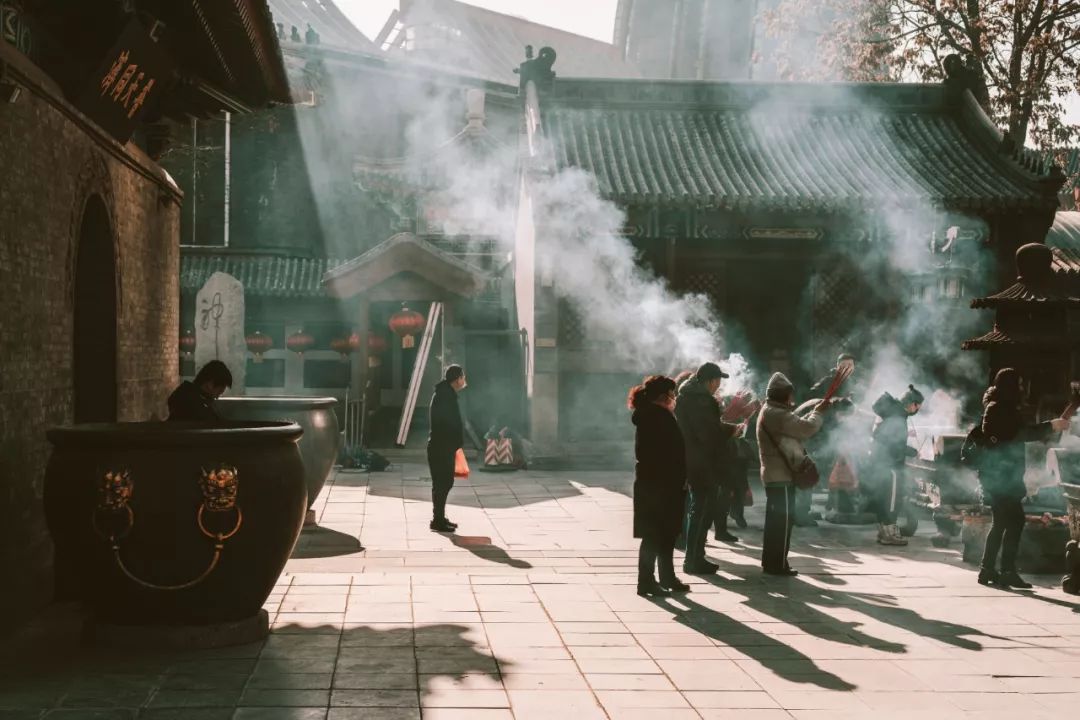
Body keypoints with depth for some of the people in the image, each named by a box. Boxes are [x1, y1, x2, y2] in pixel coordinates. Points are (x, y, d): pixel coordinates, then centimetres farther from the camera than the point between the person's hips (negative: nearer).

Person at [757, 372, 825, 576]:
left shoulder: (770, 412, 16)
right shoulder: (777, 414, -18)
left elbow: (797, 428, 19)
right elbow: (807, 428, -21)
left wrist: (813, 413, 8)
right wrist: (819, 413, -4)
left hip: (774, 474, 11)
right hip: (782, 475, -11)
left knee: (775, 519, 14)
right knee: (784, 519, -6)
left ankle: (770, 561, 19)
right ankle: (778, 564, -4)